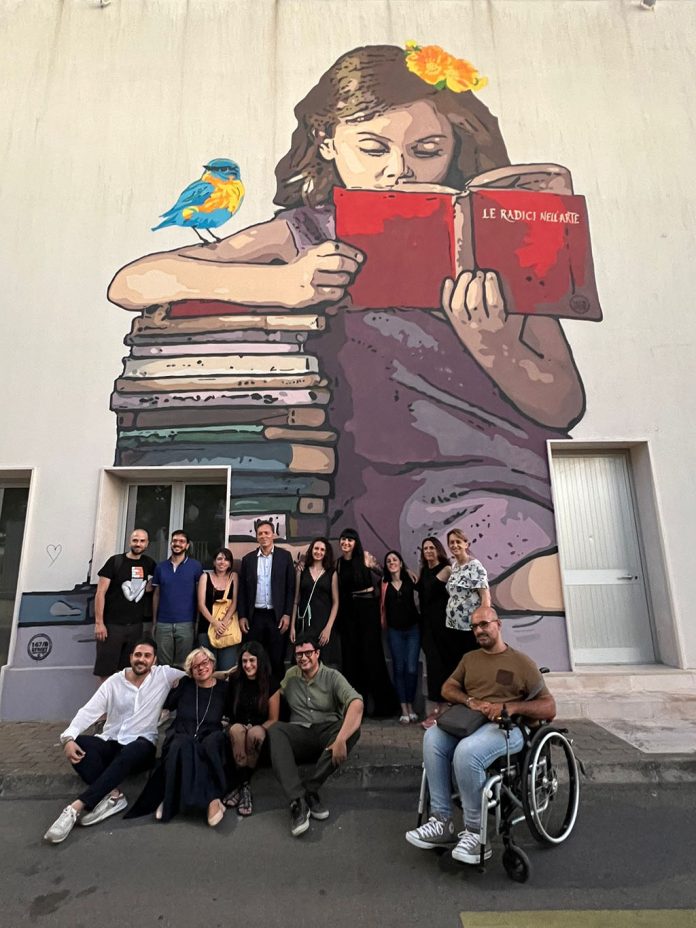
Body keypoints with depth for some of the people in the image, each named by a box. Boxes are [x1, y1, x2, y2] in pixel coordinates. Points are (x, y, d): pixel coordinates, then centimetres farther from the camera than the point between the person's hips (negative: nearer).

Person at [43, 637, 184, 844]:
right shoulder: (114, 681, 3)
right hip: (110, 742, 3)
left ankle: (76, 807, -35)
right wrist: (68, 737, -21)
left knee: (129, 753, -39)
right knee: (78, 743, -28)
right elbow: (89, 711, -5)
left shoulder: (163, 675, -1)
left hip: (140, 745, -3)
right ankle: (112, 795, -29)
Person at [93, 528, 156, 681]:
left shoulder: (149, 564, 7)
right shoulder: (115, 561, -5)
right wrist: (99, 623, -13)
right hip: (112, 625, -3)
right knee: (106, 671, 0)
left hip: (136, 626, 4)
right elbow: (100, 593, -8)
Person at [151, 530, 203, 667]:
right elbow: (156, 595, 11)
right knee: (163, 664, 11)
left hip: (186, 623, -2)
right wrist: (154, 621, 9)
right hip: (163, 623, 2)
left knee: (182, 664, 7)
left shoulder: (195, 566, -2)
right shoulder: (160, 566, 7)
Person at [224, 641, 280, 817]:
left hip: (260, 731, -1)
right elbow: (228, 711, 7)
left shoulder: (271, 683, -6)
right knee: (236, 729, -34)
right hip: (237, 730, 2)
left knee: (255, 733, -36)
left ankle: (242, 785, -22)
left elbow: (273, 719, -3)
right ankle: (245, 786, -32)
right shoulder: (234, 680, 0)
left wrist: (256, 730, -19)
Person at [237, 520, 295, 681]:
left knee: (277, 659, 5)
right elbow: (242, 589, 8)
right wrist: (242, 616, 2)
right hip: (255, 616, 2)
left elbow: (290, 587, -1)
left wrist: (287, 614, -7)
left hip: (277, 616, -2)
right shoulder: (248, 559, 6)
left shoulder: (285, 556, 0)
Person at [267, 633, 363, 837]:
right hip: (299, 734, 2)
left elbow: (356, 702, -19)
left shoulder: (332, 676, -3)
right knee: (275, 730, -29)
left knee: (353, 728, -33)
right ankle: (298, 800, -36)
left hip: (327, 732, -1)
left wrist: (341, 739, -32)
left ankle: (308, 790, -25)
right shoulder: (290, 675, 12)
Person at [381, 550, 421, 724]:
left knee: (411, 669, -1)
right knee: (399, 668, 6)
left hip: (413, 628, 0)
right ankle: (404, 709, 16)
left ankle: (411, 706, 17)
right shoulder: (384, 584, -1)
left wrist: (412, 574, -9)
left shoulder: (409, 580, 1)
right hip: (395, 631, 0)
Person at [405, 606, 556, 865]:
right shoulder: (469, 658, 21)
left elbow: (549, 708, 1)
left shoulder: (522, 663, 6)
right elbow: (447, 688, 12)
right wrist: (471, 702, -9)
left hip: (506, 728, -4)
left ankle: (476, 834, -17)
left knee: (466, 751, -34)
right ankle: (441, 822, -18)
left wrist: (511, 707, -15)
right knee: (433, 737, -25)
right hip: (469, 722, 5)